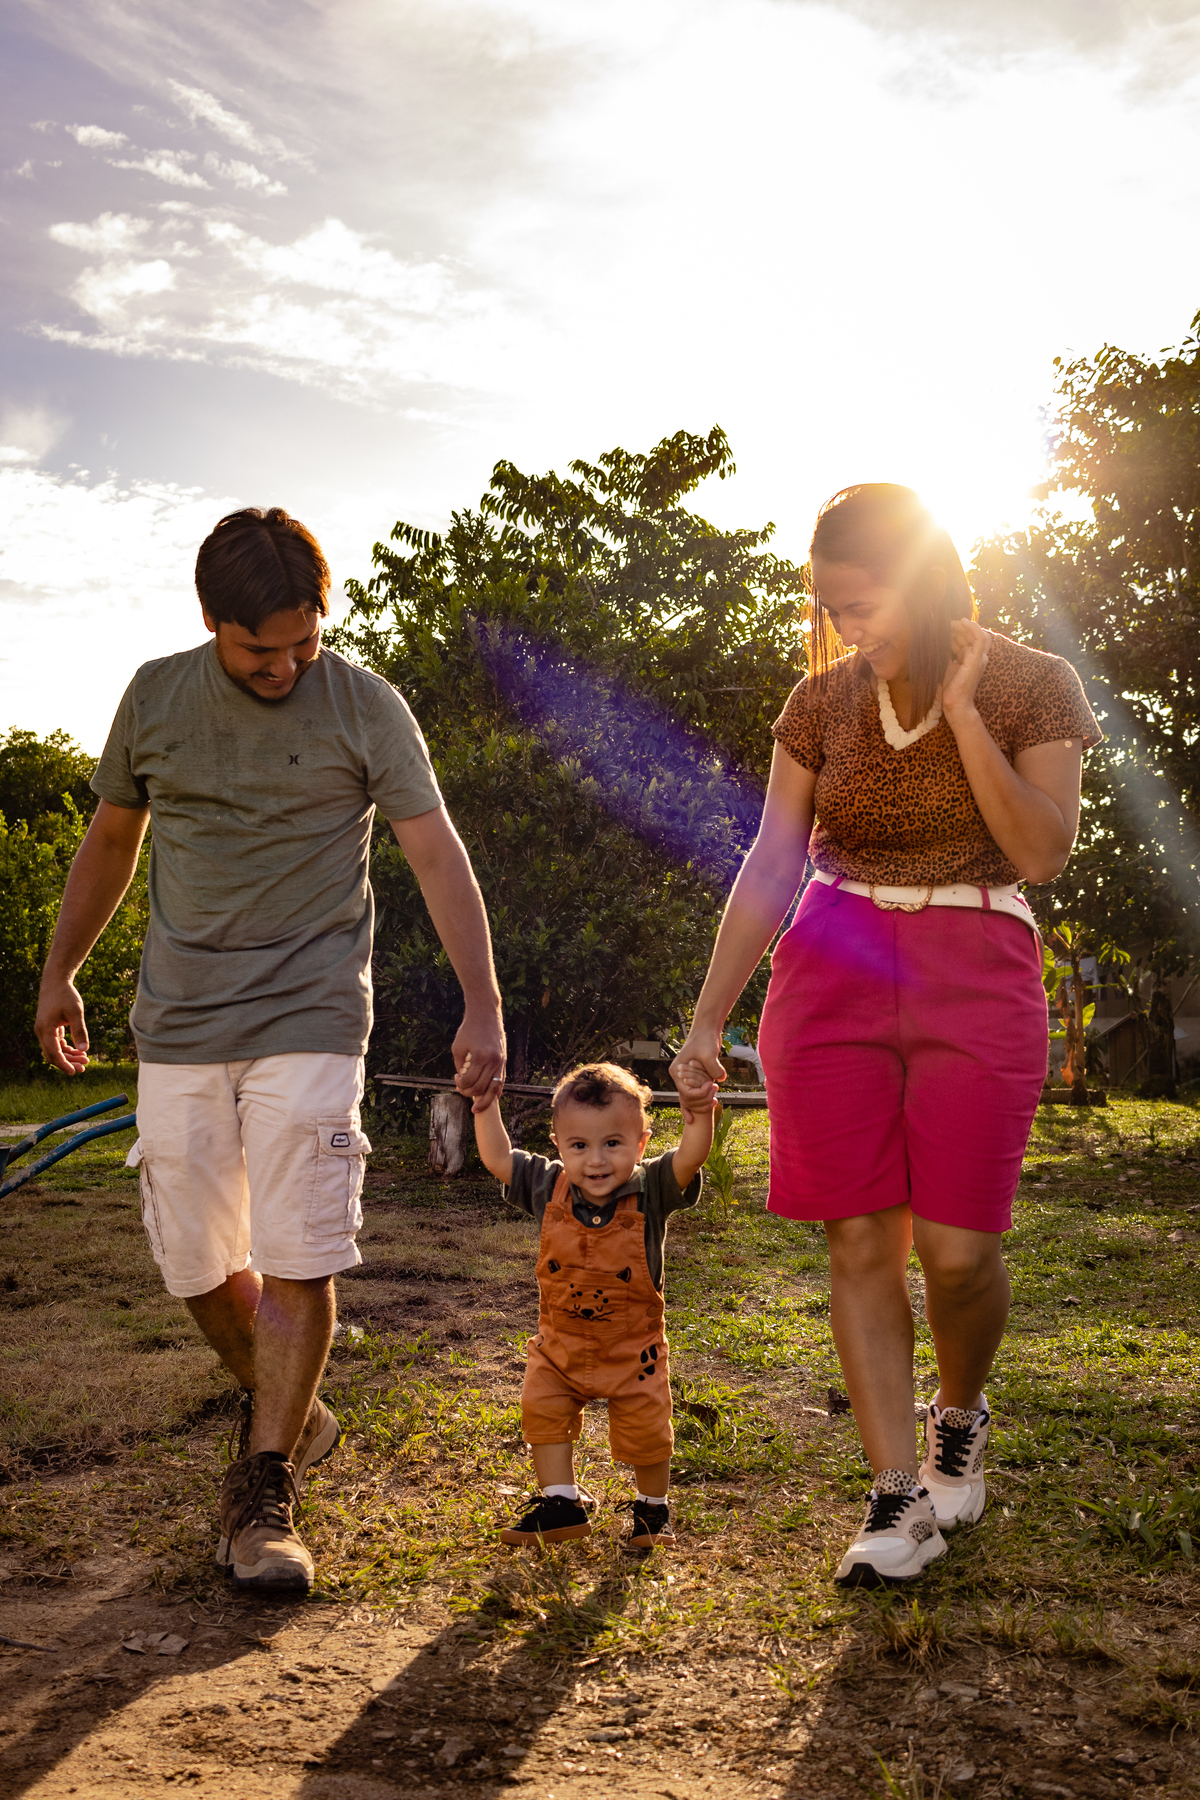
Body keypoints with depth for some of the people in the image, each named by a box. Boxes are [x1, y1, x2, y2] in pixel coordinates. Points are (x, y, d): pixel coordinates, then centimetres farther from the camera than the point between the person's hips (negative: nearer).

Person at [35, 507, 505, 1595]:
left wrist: (483, 1007, -16)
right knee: (200, 1260, 5)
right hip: (179, 1023, 3)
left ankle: (263, 1495, 4)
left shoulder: (364, 706, -3)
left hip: (309, 1019, -3)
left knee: (297, 1261, -9)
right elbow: (112, 839, 19)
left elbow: (438, 855, -8)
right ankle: (290, 1414, 32)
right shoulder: (156, 697, 6)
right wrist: (60, 972, 23)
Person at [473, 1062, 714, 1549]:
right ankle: (561, 1504, 15)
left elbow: (689, 1159, -33)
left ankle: (653, 1508, 32)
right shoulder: (549, 1190, -11)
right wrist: (485, 1103, -12)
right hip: (560, 1344, 2)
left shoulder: (650, 1191, -18)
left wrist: (700, 1112, -50)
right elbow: (498, 1159, -6)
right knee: (541, 1412, -3)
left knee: (645, 1432, 6)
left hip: (632, 1348, -2)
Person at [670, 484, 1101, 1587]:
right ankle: (901, 1495, 7)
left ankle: (960, 1415, 27)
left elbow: (1042, 854, -10)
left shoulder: (1032, 687, 0)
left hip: (975, 977, -2)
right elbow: (772, 866, 7)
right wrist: (708, 1019, 2)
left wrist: (960, 707, -14)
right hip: (832, 974, 3)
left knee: (956, 1247, -5)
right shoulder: (822, 701, 7)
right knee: (861, 1241, -2)